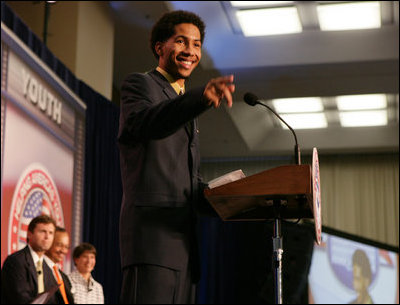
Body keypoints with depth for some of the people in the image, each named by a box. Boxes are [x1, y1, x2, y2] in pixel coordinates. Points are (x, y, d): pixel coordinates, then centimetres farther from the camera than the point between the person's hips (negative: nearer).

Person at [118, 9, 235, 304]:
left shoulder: (188, 107, 29)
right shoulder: (139, 84, 5)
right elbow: (140, 123, -20)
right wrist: (202, 97, -35)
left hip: (183, 238, 8)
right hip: (152, 230, -8)